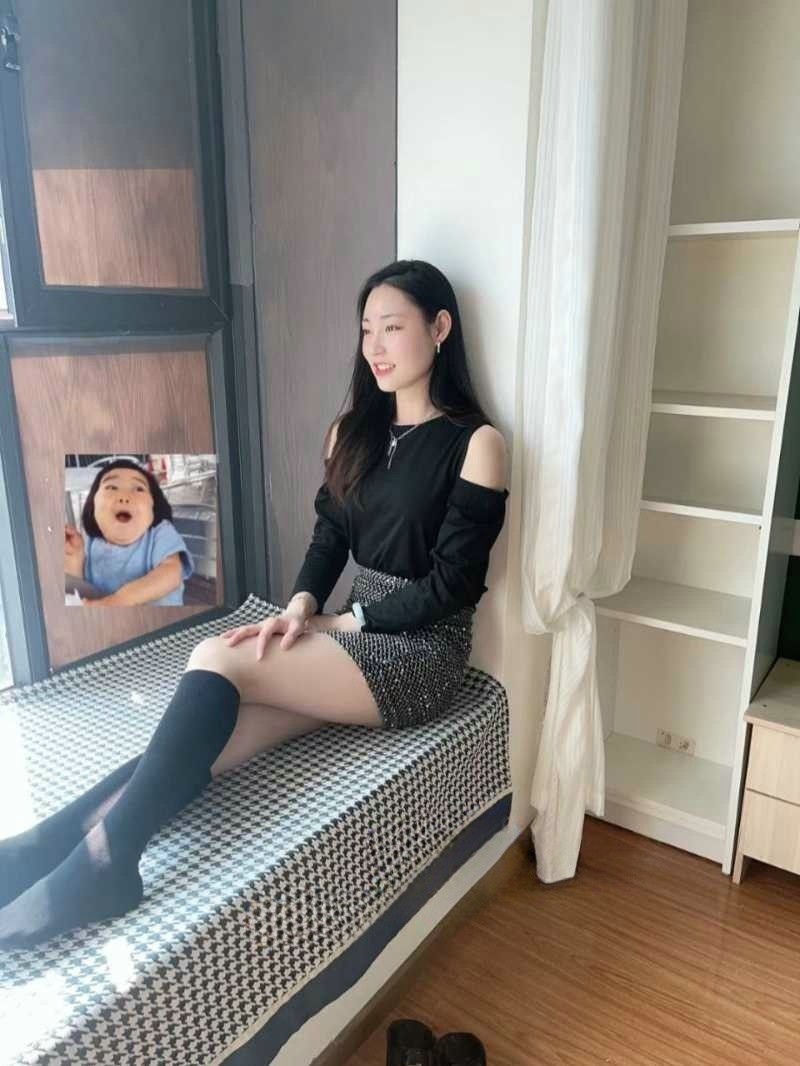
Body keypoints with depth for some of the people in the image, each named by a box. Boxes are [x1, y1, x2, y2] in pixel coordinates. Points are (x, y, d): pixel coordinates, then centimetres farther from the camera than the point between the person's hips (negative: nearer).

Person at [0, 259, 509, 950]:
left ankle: (104, 860, -21)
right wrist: (301, 606, -9)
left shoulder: (476, 444, -10)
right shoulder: (352, 431, 10)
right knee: (208, 743, -19)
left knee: (217, 660, -25)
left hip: (422, 650, -5)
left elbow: (449, 585, -13)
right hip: (352, 634, 6)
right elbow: (329, 538, 11)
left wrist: (344, 621, -11)